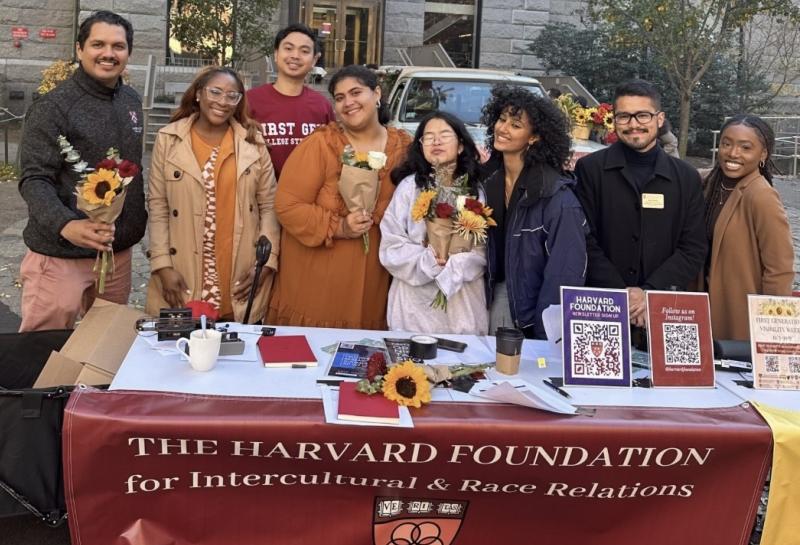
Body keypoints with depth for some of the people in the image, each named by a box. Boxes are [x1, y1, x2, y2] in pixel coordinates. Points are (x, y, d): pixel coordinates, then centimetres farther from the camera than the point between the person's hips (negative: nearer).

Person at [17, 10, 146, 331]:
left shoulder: (131, 101, 10)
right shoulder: (53, 107, -11)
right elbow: (34, 180, -17)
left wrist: (139, 221, 15)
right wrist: (65, 225, -34)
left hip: (119, 251, 6)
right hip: (61, 255, -6)